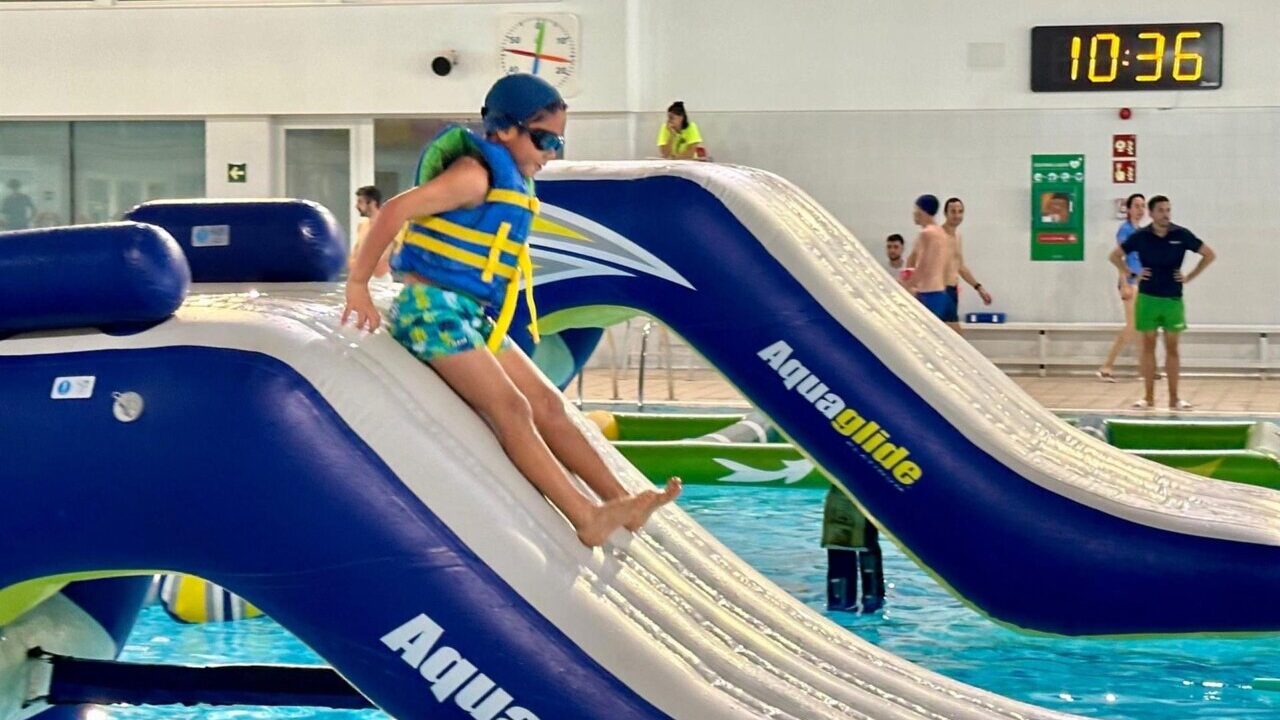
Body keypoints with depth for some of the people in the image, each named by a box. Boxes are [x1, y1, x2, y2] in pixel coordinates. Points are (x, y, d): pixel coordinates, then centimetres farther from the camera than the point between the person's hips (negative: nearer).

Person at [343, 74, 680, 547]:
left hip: (471, 317, 10)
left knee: (547, 403, 5)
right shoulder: (476, 173, -14)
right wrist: (358, 285, -20)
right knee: (511, 408, -16)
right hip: (432, 309, -10)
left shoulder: (514, 186, 15)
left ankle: (619, 500, 6)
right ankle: (587, 519, -20)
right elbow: (395, 210, -22)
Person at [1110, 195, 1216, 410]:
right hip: (1147, 298, 0)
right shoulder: (1140, 236, -2)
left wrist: (1190, 276, 1)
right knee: (1148, 346, 3)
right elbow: (1115, 256, 10)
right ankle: (1148, 397, 7)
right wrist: (1131, 275, 1)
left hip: (1173, 299, 0)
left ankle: (1174, 398, 7)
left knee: (1172, 348, 4)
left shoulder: (1181, 235, -3)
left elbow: (1209, 255, 5)